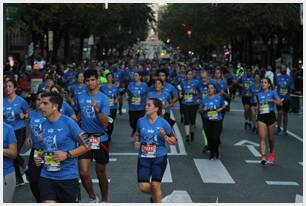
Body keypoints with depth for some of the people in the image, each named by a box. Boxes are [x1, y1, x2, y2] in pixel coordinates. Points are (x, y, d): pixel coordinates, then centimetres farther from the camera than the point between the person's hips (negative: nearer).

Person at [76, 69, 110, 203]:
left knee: (101, 173, 9)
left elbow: (105, 123, -16)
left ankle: (105, 200, 29)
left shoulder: (103, 98, -8)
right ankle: (92, 198, 14)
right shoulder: (80, 98, 3)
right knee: (83, 172, -9)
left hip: (101, 139, -2)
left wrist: (96, 110, -30)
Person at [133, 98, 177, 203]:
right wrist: (136, 142, -1)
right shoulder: (141, 121, 0)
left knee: (155, 185, -4)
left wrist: (164, 136, -19)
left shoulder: (163, 123, -6)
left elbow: (174, 141, -1)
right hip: (144, 158, 2)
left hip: (159, 157, -2)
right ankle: (154, 195, 32)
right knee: (143, 187, -4)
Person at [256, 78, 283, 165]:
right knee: (262, 137, -12)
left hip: (270, 115, -2)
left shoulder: (272, 93, -1)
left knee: (271, 137, 10)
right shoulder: (259, 94, 10)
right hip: (261, 117, 2)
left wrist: (272, 100, -23)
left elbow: (280, 103, -12)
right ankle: (263, 156, -18)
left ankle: (271, 153, 34)